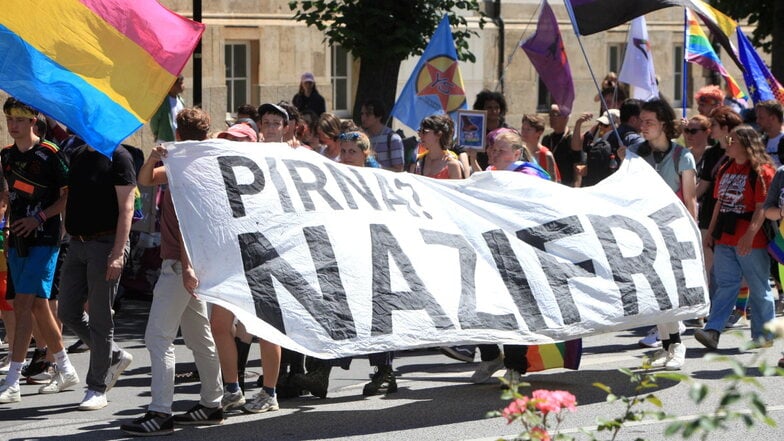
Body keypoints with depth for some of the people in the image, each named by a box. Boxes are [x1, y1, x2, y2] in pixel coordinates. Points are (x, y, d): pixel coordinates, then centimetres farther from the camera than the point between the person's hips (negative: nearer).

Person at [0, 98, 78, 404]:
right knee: (38, 306, 11)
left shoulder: (49, 154, -9)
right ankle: (66, 371, 24)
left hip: (44, 239, -7)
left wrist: (40, 218, -16)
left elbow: (68, 195, -8)